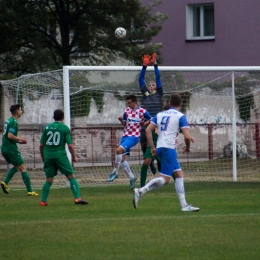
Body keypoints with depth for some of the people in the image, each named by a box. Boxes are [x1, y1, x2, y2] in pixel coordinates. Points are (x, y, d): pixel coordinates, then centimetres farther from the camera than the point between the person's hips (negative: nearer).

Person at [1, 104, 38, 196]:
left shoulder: (8, 121, 15)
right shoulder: (14, 122, -14)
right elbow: (10, 136, -24)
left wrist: (18, 141, 16)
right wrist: (20, 139, -10)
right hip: (11, 149, -9)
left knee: (16, 167, 21)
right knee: (23, 168, -2)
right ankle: (30, 191, -1)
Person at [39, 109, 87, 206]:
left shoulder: (47, 128, 8)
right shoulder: (65, 128, -1)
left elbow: (41, 145, 9)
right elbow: (70, 145, -5)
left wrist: (43, 157, 22)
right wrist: (74, 157, 8)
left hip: (48, 155, 3)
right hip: (60, 155, -3)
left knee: (49, 180, 11)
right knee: (71, 177, 2)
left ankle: (43, 201, 4)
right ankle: (77, 198, -9)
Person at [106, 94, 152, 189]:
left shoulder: (142, 111, -8)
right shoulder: (127, 110, 7)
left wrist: (144, 123, -11)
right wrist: (121, 120, -4)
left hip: (134, 137, -7)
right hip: (125, 135, 7)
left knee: (119, 150, -25)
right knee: (122, 158, 4)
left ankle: (115, 172, -14)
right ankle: (131, 177, 16)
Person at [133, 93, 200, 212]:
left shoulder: (160, 114, 16)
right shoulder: (180, 116, -1)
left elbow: (148, 130, 9)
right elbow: (187, 136, -9)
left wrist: (152, 148, 13)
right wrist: (187, 147, 11)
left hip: (160, 148, 7)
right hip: (169, 148, -7)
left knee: (179, 175, 12)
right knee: (165, 179, -8)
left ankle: (184, 205, 10)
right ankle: (140, 191, -21)